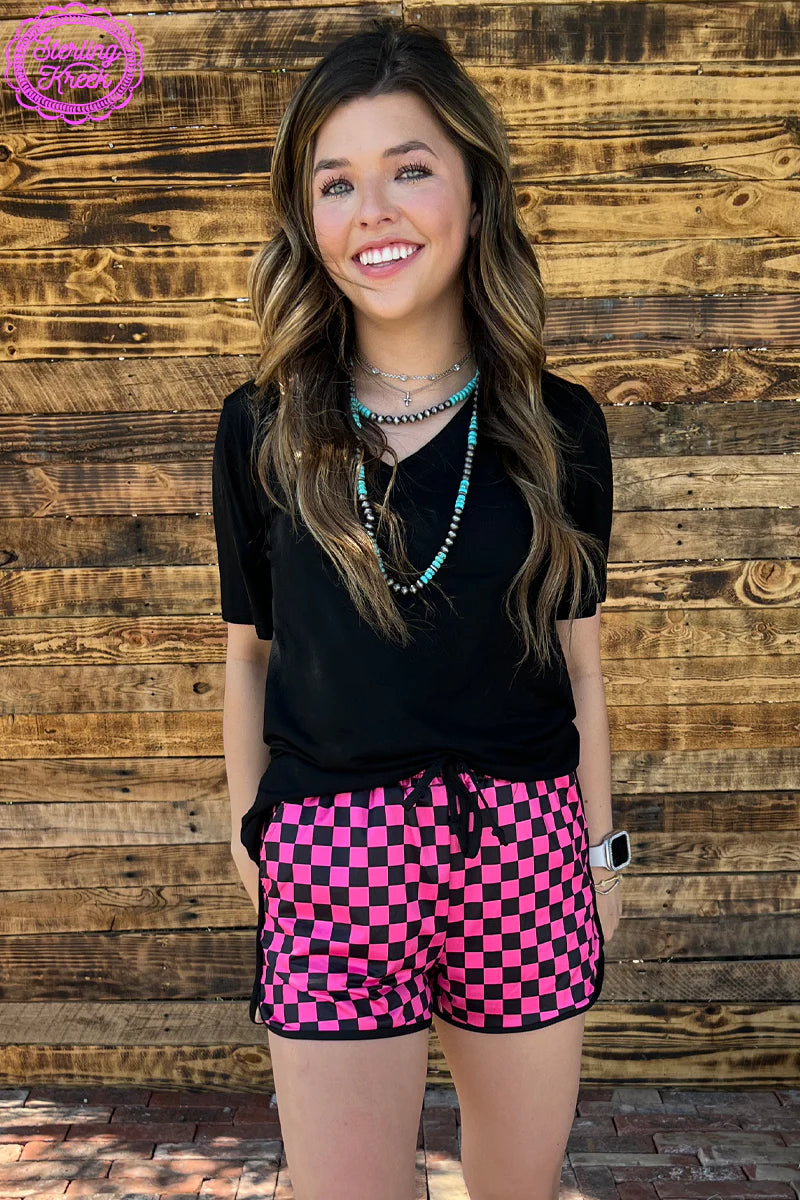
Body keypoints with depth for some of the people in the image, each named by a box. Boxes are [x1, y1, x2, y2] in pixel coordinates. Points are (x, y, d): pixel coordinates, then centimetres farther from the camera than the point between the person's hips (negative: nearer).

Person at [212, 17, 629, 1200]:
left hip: (524, 851, 1)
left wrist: (599, 849, 9)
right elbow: (250, 654, 5)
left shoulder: (558, 425, -2)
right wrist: (250, 832, 9)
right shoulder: (262, 428, -3)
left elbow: (577, 659, 5)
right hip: (332, 857, -1)